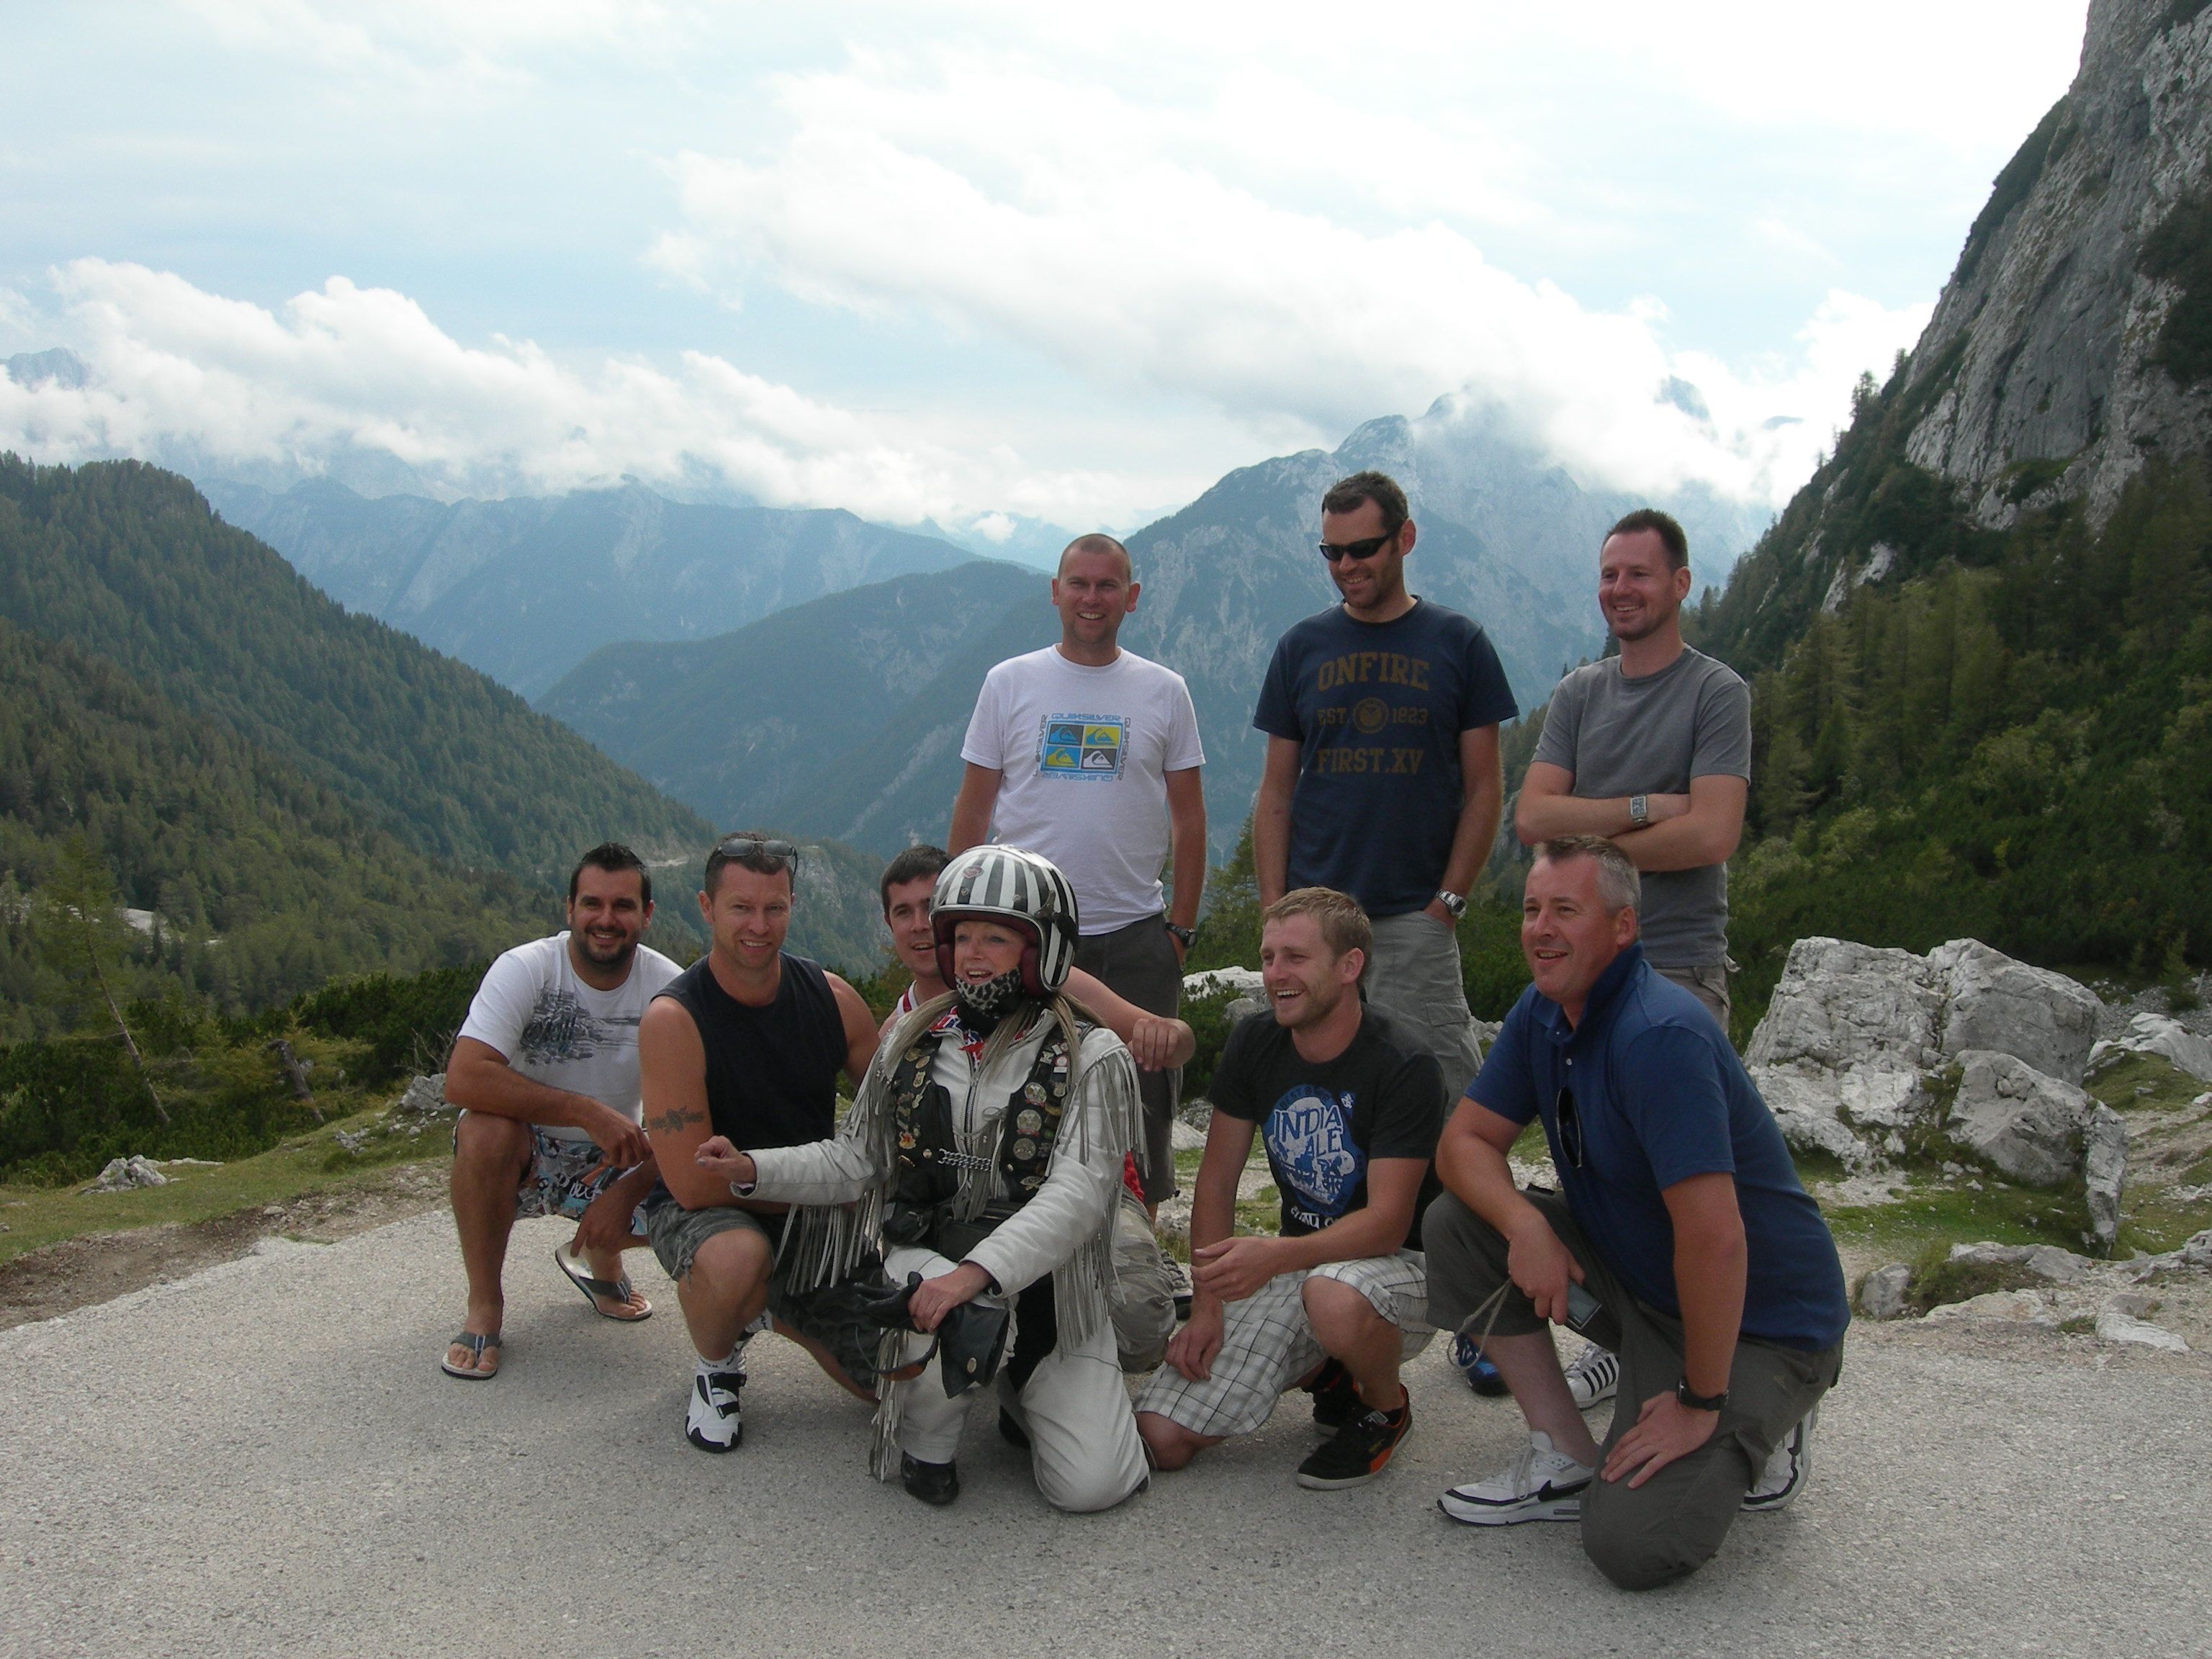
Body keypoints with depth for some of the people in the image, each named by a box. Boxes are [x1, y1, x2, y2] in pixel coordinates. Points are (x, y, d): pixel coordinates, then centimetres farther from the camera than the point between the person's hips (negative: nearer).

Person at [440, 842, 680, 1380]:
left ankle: (599, 1260, 14)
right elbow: (463, 1078, -32)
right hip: (523, 1159, -2)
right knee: (486, 1128, -35)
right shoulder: (524, 970, -19)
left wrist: (627, 1193, -28)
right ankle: (484, 1306, -12)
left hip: (612, 1164, 2)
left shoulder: (668, 988, -12)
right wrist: (588, 1111, -36)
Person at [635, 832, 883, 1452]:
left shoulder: (830, 997, -6)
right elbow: (693, 1182, -23)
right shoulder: (673, 1020, -20)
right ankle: (715, 1368, -4)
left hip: (814, 1219, 4)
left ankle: (774, 1308, 23)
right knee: (736, 1256, -39)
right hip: (703, 1213, -4)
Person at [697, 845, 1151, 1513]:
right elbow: (854, 1159, 14)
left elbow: (1079, 1192, -18)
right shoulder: (913, 1043, 8)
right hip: (927, 1254, 1)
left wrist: (978, 1270, -32)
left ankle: (1022, 1397, 22)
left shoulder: (1091, 1057, -6)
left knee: (1091, 1485, -13)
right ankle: (927, 1437, -3)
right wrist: (754, 1169, -2)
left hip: (1047, 1278, -1)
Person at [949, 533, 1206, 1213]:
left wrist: (1182, 925, 2)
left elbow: (1189, 818, 8)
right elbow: (973, 810, 6)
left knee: (1142, 1098, 4)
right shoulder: (1009, 683, 4)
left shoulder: (1164, 691, 6)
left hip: (1135, 934, 1)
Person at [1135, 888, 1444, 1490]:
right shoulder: (1254, 1043, -2)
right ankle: (1321, 1370, 15)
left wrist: (1275, 1256, -40)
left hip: (1400, 1262, -5)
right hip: (1297, 1261, 5)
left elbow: (1388, 1223, -25)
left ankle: (1386, 1407, -7)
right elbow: (1217, 1177, 3)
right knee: (1162, 1439, -9)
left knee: (1333, 1298, -43)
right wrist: (1207, 1306, -4)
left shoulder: (1405, 1068, -19)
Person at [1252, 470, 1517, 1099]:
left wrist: (1448, 902, -5)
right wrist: (1273, 911, 0)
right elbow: (1276, 793, 10)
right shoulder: (1301, 647, 9)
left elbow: (1484, 787, 4)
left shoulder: (1458, 643, 4)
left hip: (1416, 917, -2)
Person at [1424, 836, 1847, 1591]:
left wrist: (1702, 1404, -23)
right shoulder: (1542, 1013, -1)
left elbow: (1715, 1238, -32)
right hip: (1635, 1276, 8)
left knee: (1634, 1545, -22)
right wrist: (1525, 1226, -21)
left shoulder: (1660, 1035, -29)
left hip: (1757, 1322, -8)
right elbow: (1463, 1142, 0)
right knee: (1457, 1223, -7)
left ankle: (1760, 1432, 8)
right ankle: (1566, 1460, 2)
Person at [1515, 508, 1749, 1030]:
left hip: (1681, 971, -4)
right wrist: (1646, 807, -12)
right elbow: (1531, 818, -2)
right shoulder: (1578, 692, 10)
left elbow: (1712, 836, -16)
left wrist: (1589, 844, -6)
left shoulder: (1718, 692, -4)